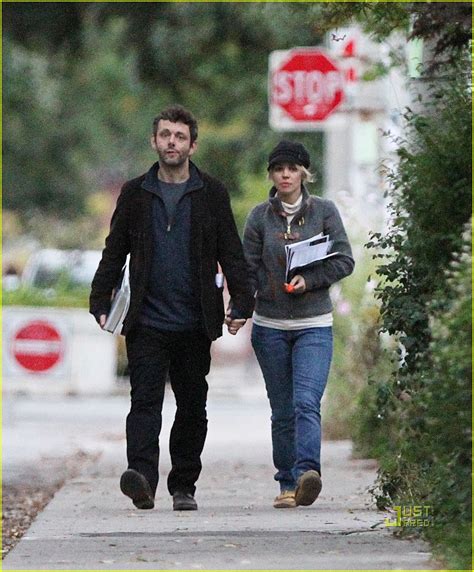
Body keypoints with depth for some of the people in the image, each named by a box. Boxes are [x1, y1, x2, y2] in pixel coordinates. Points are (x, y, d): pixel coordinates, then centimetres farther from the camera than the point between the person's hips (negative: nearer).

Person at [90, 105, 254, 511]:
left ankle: (184, 486, 16)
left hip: (195, 324, 1)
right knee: (145, 400, -14)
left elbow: (231, 254, 5)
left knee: (192, 408, 7)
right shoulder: (135, 194, 9)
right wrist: (101, 302, 3)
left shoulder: (211, 194, 7)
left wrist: (242, 302, -7)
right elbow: (114, 253, 12)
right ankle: (143, 478, -27)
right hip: (147, 322, -1)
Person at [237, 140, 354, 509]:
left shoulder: (324, 211, 3)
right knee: (282, 410, 5)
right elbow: (248, 269, 5)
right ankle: (288, 484, 11)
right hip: (270, 327, 2)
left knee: (306, 401, -19)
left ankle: (307, 473, -31)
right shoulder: (260, 216, 6)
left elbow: (344, 261, 0)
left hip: (314, 325, -2)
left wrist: (309, 280, -14)